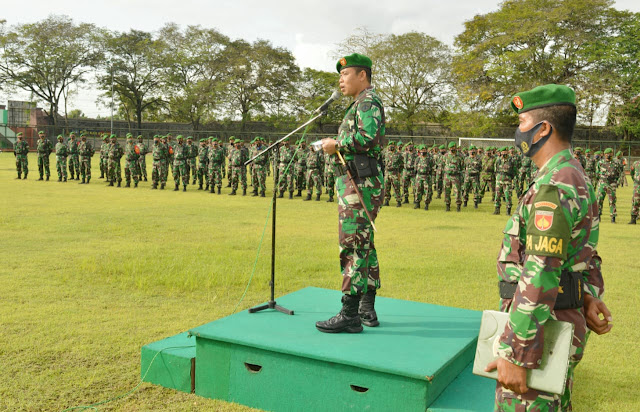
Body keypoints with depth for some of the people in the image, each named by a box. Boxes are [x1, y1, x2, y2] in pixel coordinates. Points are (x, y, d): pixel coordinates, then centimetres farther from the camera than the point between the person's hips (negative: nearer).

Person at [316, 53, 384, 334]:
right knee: (364, 246, 13)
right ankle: (367, 310, 20)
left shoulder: (368, 101, -9)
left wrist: (337, 144, -14)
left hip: (359, 186, -11)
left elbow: (368, 138, -24)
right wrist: (336, 145, 11)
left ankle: (349, 315, -8)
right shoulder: (361, 103, 23)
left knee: (353, 247, -11)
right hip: (359, 184, 11)